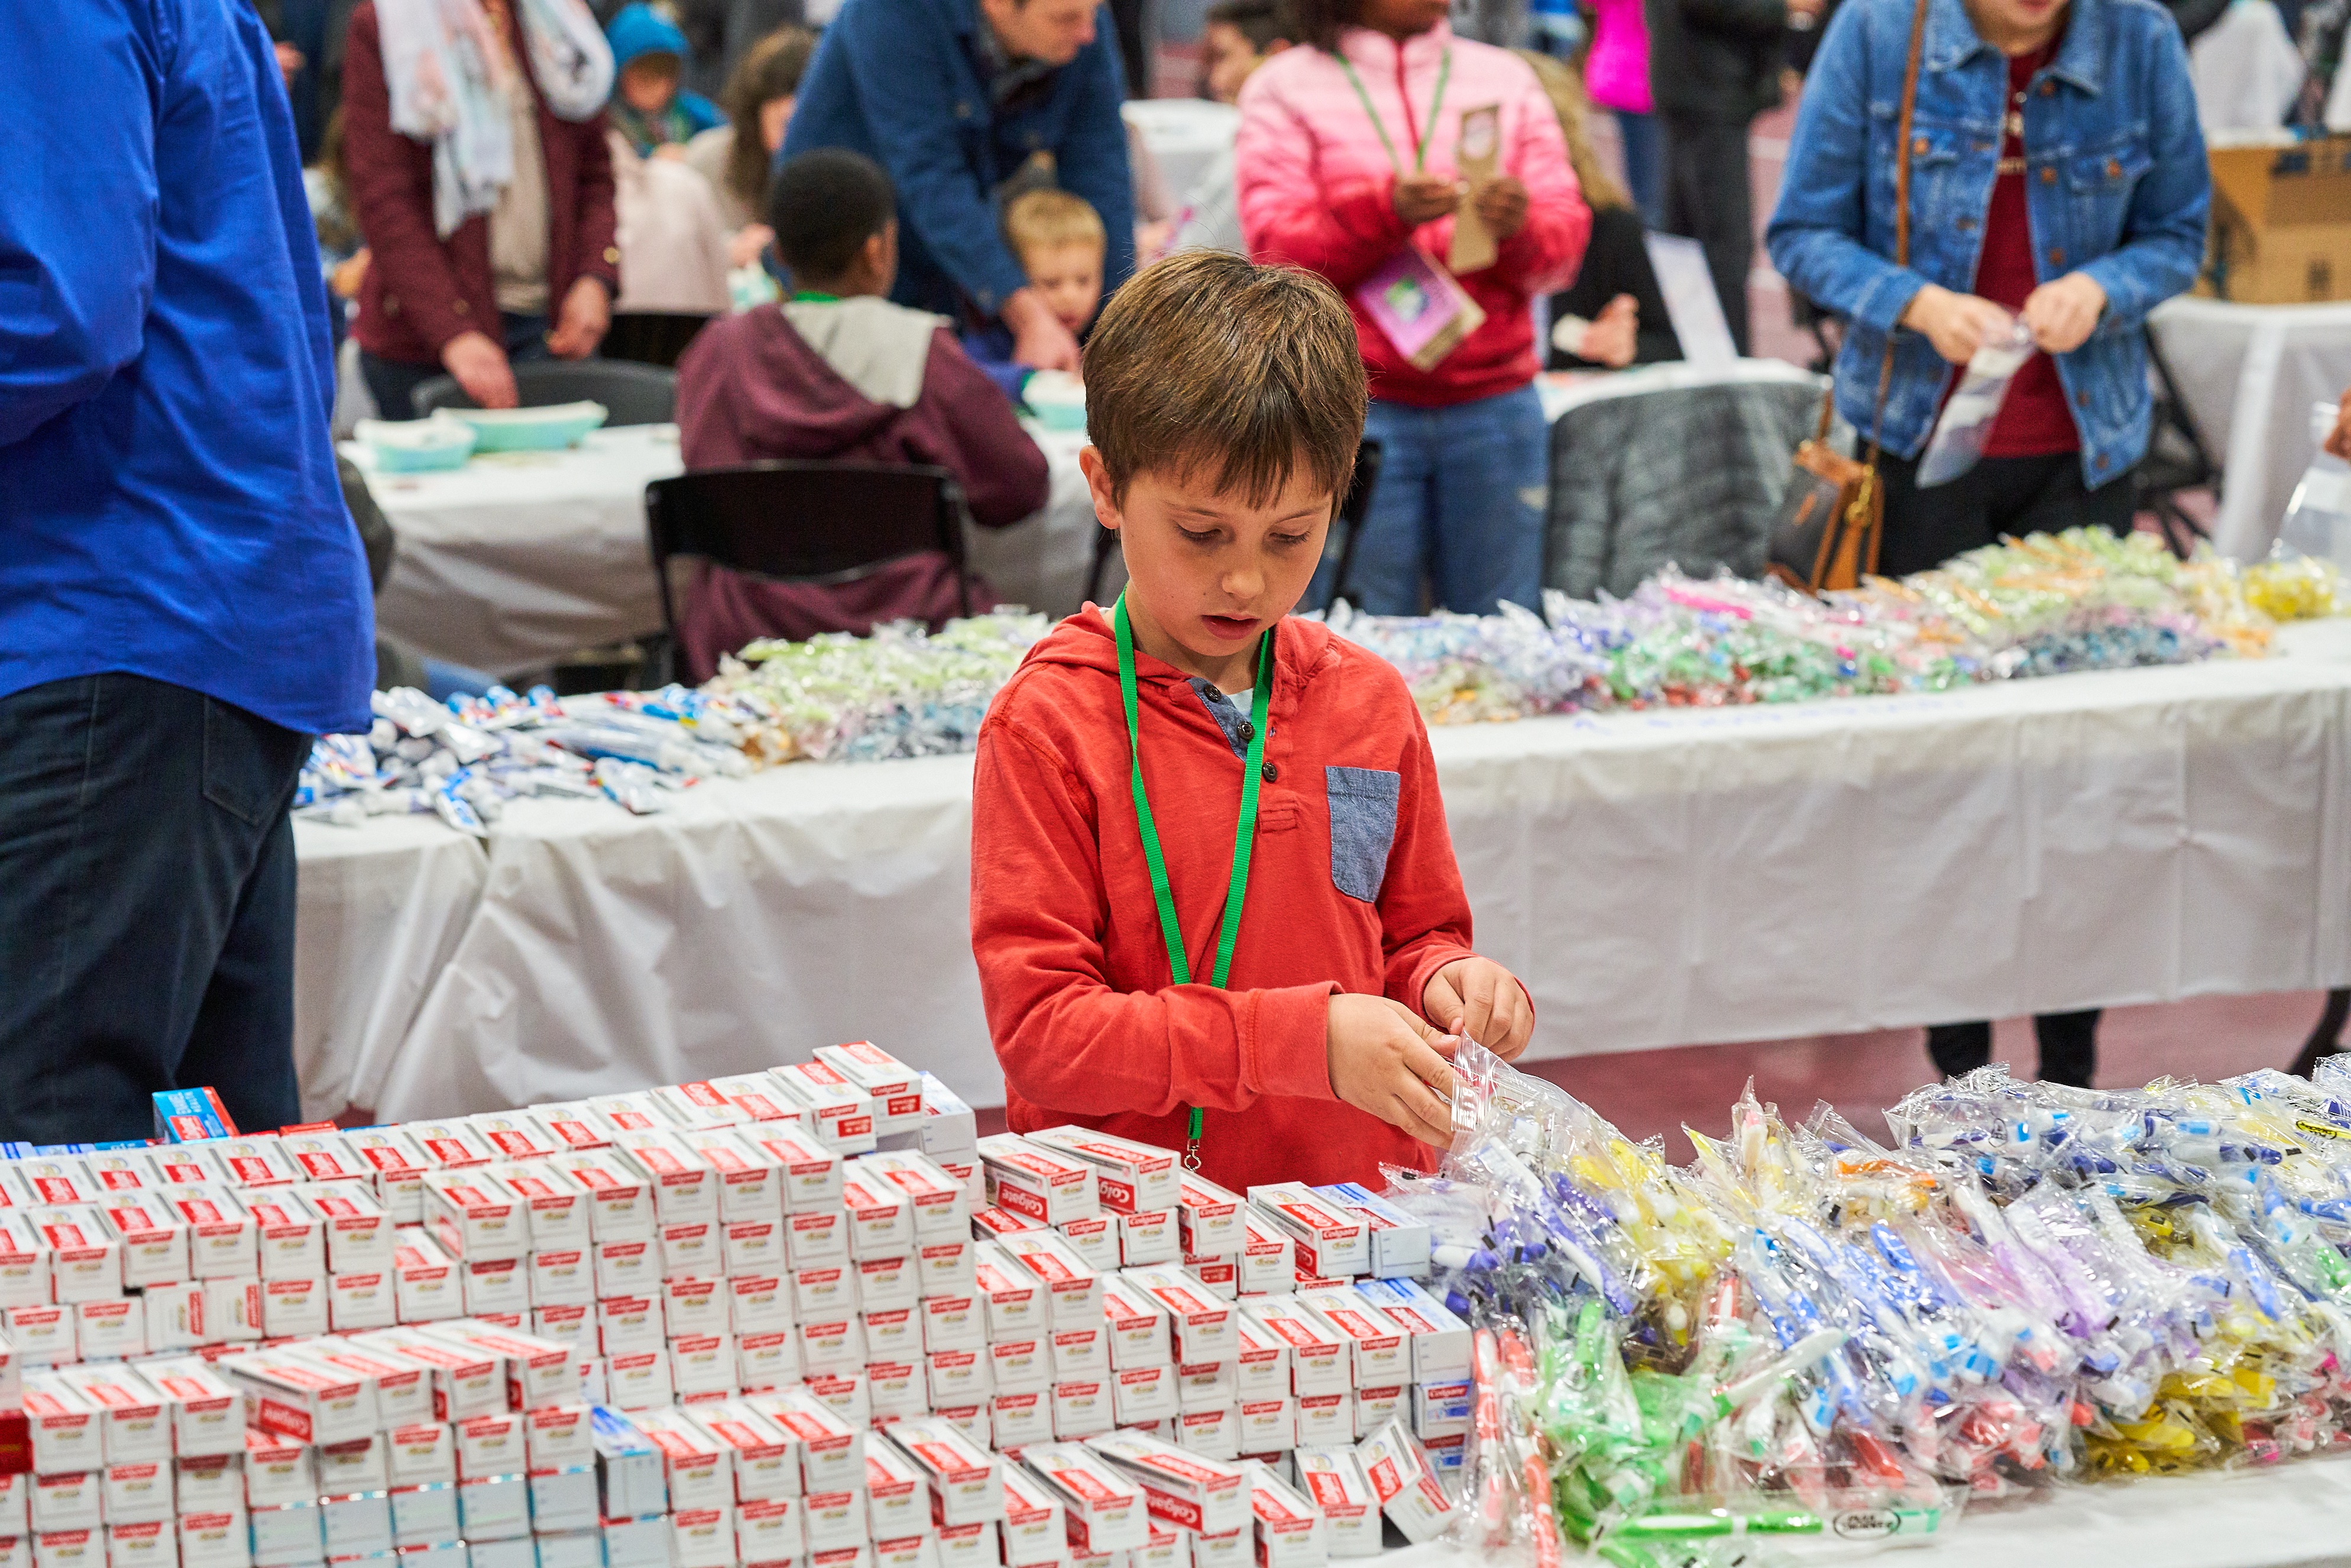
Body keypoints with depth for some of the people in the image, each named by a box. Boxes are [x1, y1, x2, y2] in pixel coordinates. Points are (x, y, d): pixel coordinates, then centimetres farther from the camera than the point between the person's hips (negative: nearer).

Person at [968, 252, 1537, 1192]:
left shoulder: (1370, 703, 9)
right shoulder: (1048, 724, -6)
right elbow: (1040, 1030, -11)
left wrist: (1442, 978, -1)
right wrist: (1307, 1037, -19)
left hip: (1363, 1216, 4)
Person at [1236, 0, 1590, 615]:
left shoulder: (1506, 76, 14)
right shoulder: (1284, 88, 6)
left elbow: (1566, 242, 8)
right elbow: (1277, 252, -4)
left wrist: (1519, 228, -15)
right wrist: (1387, 213, -20)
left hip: (1495, 402, 2)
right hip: (1356, 410, -2)